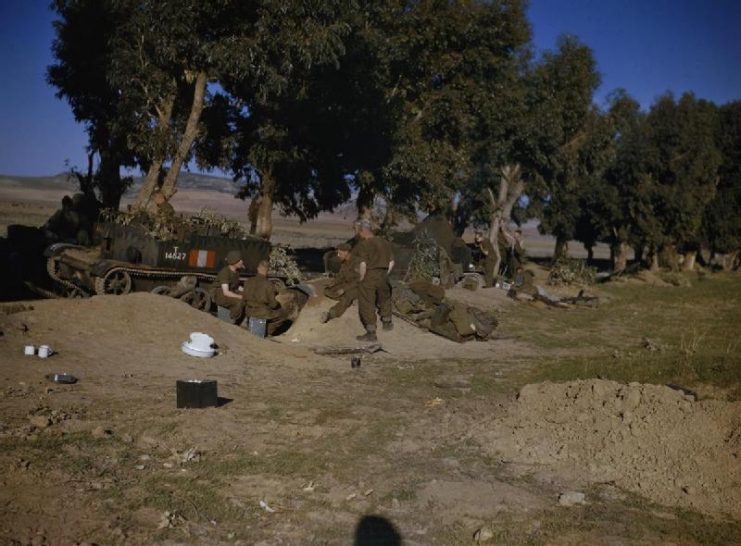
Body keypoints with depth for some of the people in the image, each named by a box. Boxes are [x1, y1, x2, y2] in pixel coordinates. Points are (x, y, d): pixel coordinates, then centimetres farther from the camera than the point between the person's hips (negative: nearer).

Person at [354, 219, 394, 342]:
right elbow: (391, 262, 7)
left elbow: (363, 264, -22)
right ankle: (387, 322, 46)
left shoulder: (363, 245, -15)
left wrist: (361, 278, -10)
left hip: (368, 277, -7)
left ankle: (371, 333, 3)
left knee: (367, 304, 2)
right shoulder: (384, 243, 6)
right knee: (384, 298, 28)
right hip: (382, 276, 7)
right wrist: (385, 274, 16)